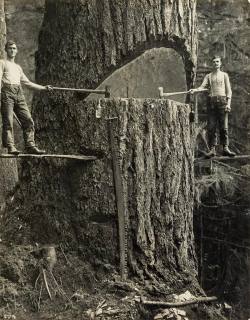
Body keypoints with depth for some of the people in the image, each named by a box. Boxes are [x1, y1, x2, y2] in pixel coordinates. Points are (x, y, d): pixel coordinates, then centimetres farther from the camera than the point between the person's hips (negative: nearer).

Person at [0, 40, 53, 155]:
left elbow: (27, 83, 31)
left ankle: (30, 146, -5)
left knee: (28, 120, -5)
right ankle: (10, 147, -16)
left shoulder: (18, 67, 31)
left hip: (19, 94, 6)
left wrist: (44, 88, 28)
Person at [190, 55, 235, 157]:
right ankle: (212, 149, -3)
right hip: (211, 101, 1)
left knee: (224, 126, -5)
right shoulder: (208, 76, 17)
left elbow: (228, 90, 9)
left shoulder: (224, 75, 15)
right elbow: (203, 86, 3)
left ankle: (225, 148, -3)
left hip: (222, 100, -1)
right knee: (211, 127, -4)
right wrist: (195, 90, -18)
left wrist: (228, 103, -4)